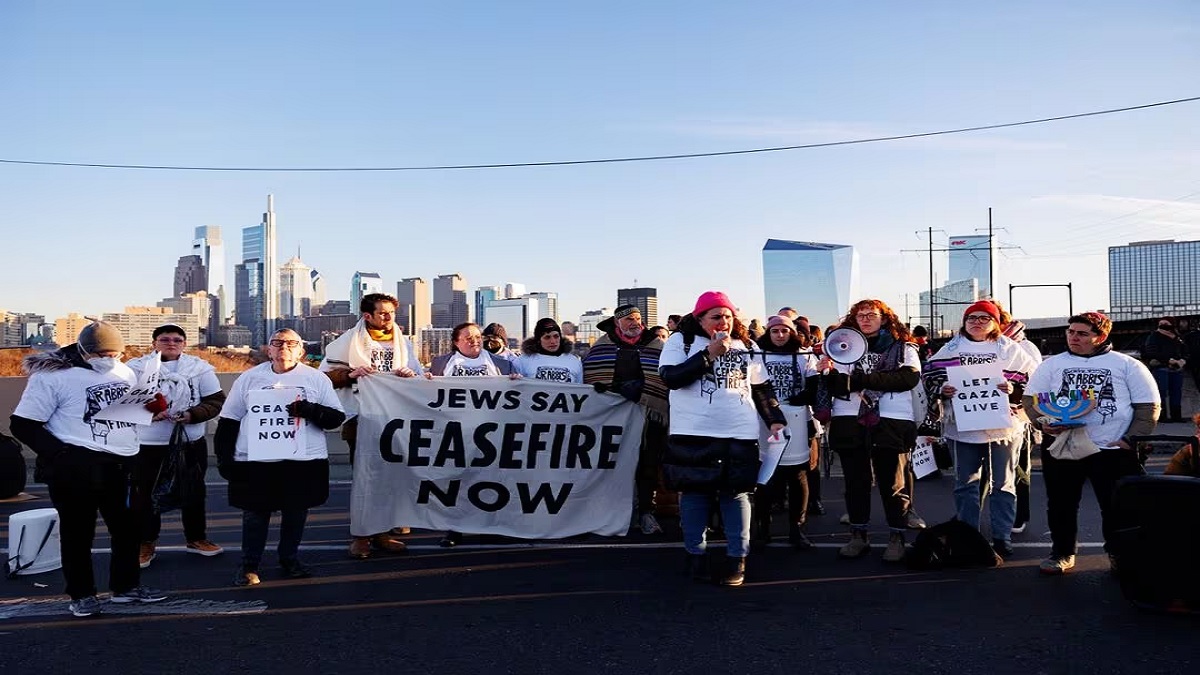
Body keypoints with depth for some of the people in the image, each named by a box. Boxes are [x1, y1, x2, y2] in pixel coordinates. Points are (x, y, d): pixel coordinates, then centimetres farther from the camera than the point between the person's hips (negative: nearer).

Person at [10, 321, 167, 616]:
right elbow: (23, 424, -9)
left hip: (121, 464, 6)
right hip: (75, 466, -6)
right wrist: (61, 455, -16)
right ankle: (81, 594, 19)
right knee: (78, 530, 5)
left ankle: (125, 586, 27)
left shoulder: (125, 372, 11)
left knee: (128, 526, 12)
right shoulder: (53, 375, -8)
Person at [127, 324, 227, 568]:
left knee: (193, 493, 14)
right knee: (144, 495, 5)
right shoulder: (137, 367, -3)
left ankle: (196, 538, 30)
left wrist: (192, 414, -17)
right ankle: (146, 543, 21)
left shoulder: (199, 368, -1)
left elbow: (216, 401, -2)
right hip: (148, 444, -1)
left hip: (191, 443, 1)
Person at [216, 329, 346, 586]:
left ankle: (290, 559, 27)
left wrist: (309, 409, -17)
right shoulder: (249, 378, 7)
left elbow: (337, 417, 0)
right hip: (255, 462, 0)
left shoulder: (317, 379, 4)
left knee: (296, 513, 9)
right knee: (255, 514, 4)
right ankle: (249, 565, 20)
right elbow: (228, 421, 10)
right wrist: (224, 458, 3)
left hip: (305, 461, 0)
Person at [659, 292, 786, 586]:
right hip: (692, 433, -2)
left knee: (736, 493, 3)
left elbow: (763, 388, 17)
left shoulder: (747, 346, 12)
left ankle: (737, 558, 10)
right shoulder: (681, 341, 2)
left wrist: (775, 419, 7)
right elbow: (670, 377, -12)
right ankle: (696, 554, 17)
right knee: (694, 493, 4)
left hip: (739, 434, 2)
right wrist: (708, 355, -15)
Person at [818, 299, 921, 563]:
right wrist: (829, 375, -21)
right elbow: (839, 387, 3)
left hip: (891, 421, -2)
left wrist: (862, 379, -16)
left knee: (893, 481, -1)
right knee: (855, 480, 8)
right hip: (850, 420, 2)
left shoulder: (903, 347, 7)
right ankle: (858, 536, 17)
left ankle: (896, 538, 9)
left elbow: (910, 378, -10)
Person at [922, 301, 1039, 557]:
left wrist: (1013, 390, -15)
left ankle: (1002, 537, 13)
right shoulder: (950, 350, 10)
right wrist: (942, 390, -10)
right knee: (965, 484, 7)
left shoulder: (1010, 350, 6)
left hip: (1003, 424, -1)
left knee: (1003, 483, 5)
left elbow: (1033, 380, 3)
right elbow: (929, 379, 10)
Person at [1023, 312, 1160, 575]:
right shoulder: (1052, 364, 10)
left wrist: (1131, 439, -6)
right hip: (1061, 448, 2)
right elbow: (1031, 398, 9)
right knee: (1061, 505, 7)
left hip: (1113, 450, -1)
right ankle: (1062, 553, 22)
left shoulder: (1128, 365, 5)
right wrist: (1043, 422, -10)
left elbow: (1148, 406, 4)